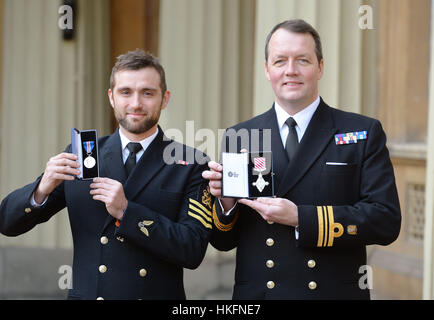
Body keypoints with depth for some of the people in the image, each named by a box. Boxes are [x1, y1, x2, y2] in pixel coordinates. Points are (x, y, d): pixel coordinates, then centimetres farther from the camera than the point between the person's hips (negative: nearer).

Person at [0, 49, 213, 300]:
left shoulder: (191, 165, -3)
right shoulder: (79, 156, 3)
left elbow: (193, 252, -12)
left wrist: (126, 211, -19)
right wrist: (42, 189, -16)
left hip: (158, 293, -1)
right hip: (86, 293, 2)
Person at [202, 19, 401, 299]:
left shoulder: (364, 133, -1)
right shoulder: (238, 137, 4)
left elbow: (387, 221, -11)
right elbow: (224, 242, 7)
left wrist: (301, 218, -18)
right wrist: (226, 202, -15)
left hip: (336, 291, -1)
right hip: (257, 292, 2)